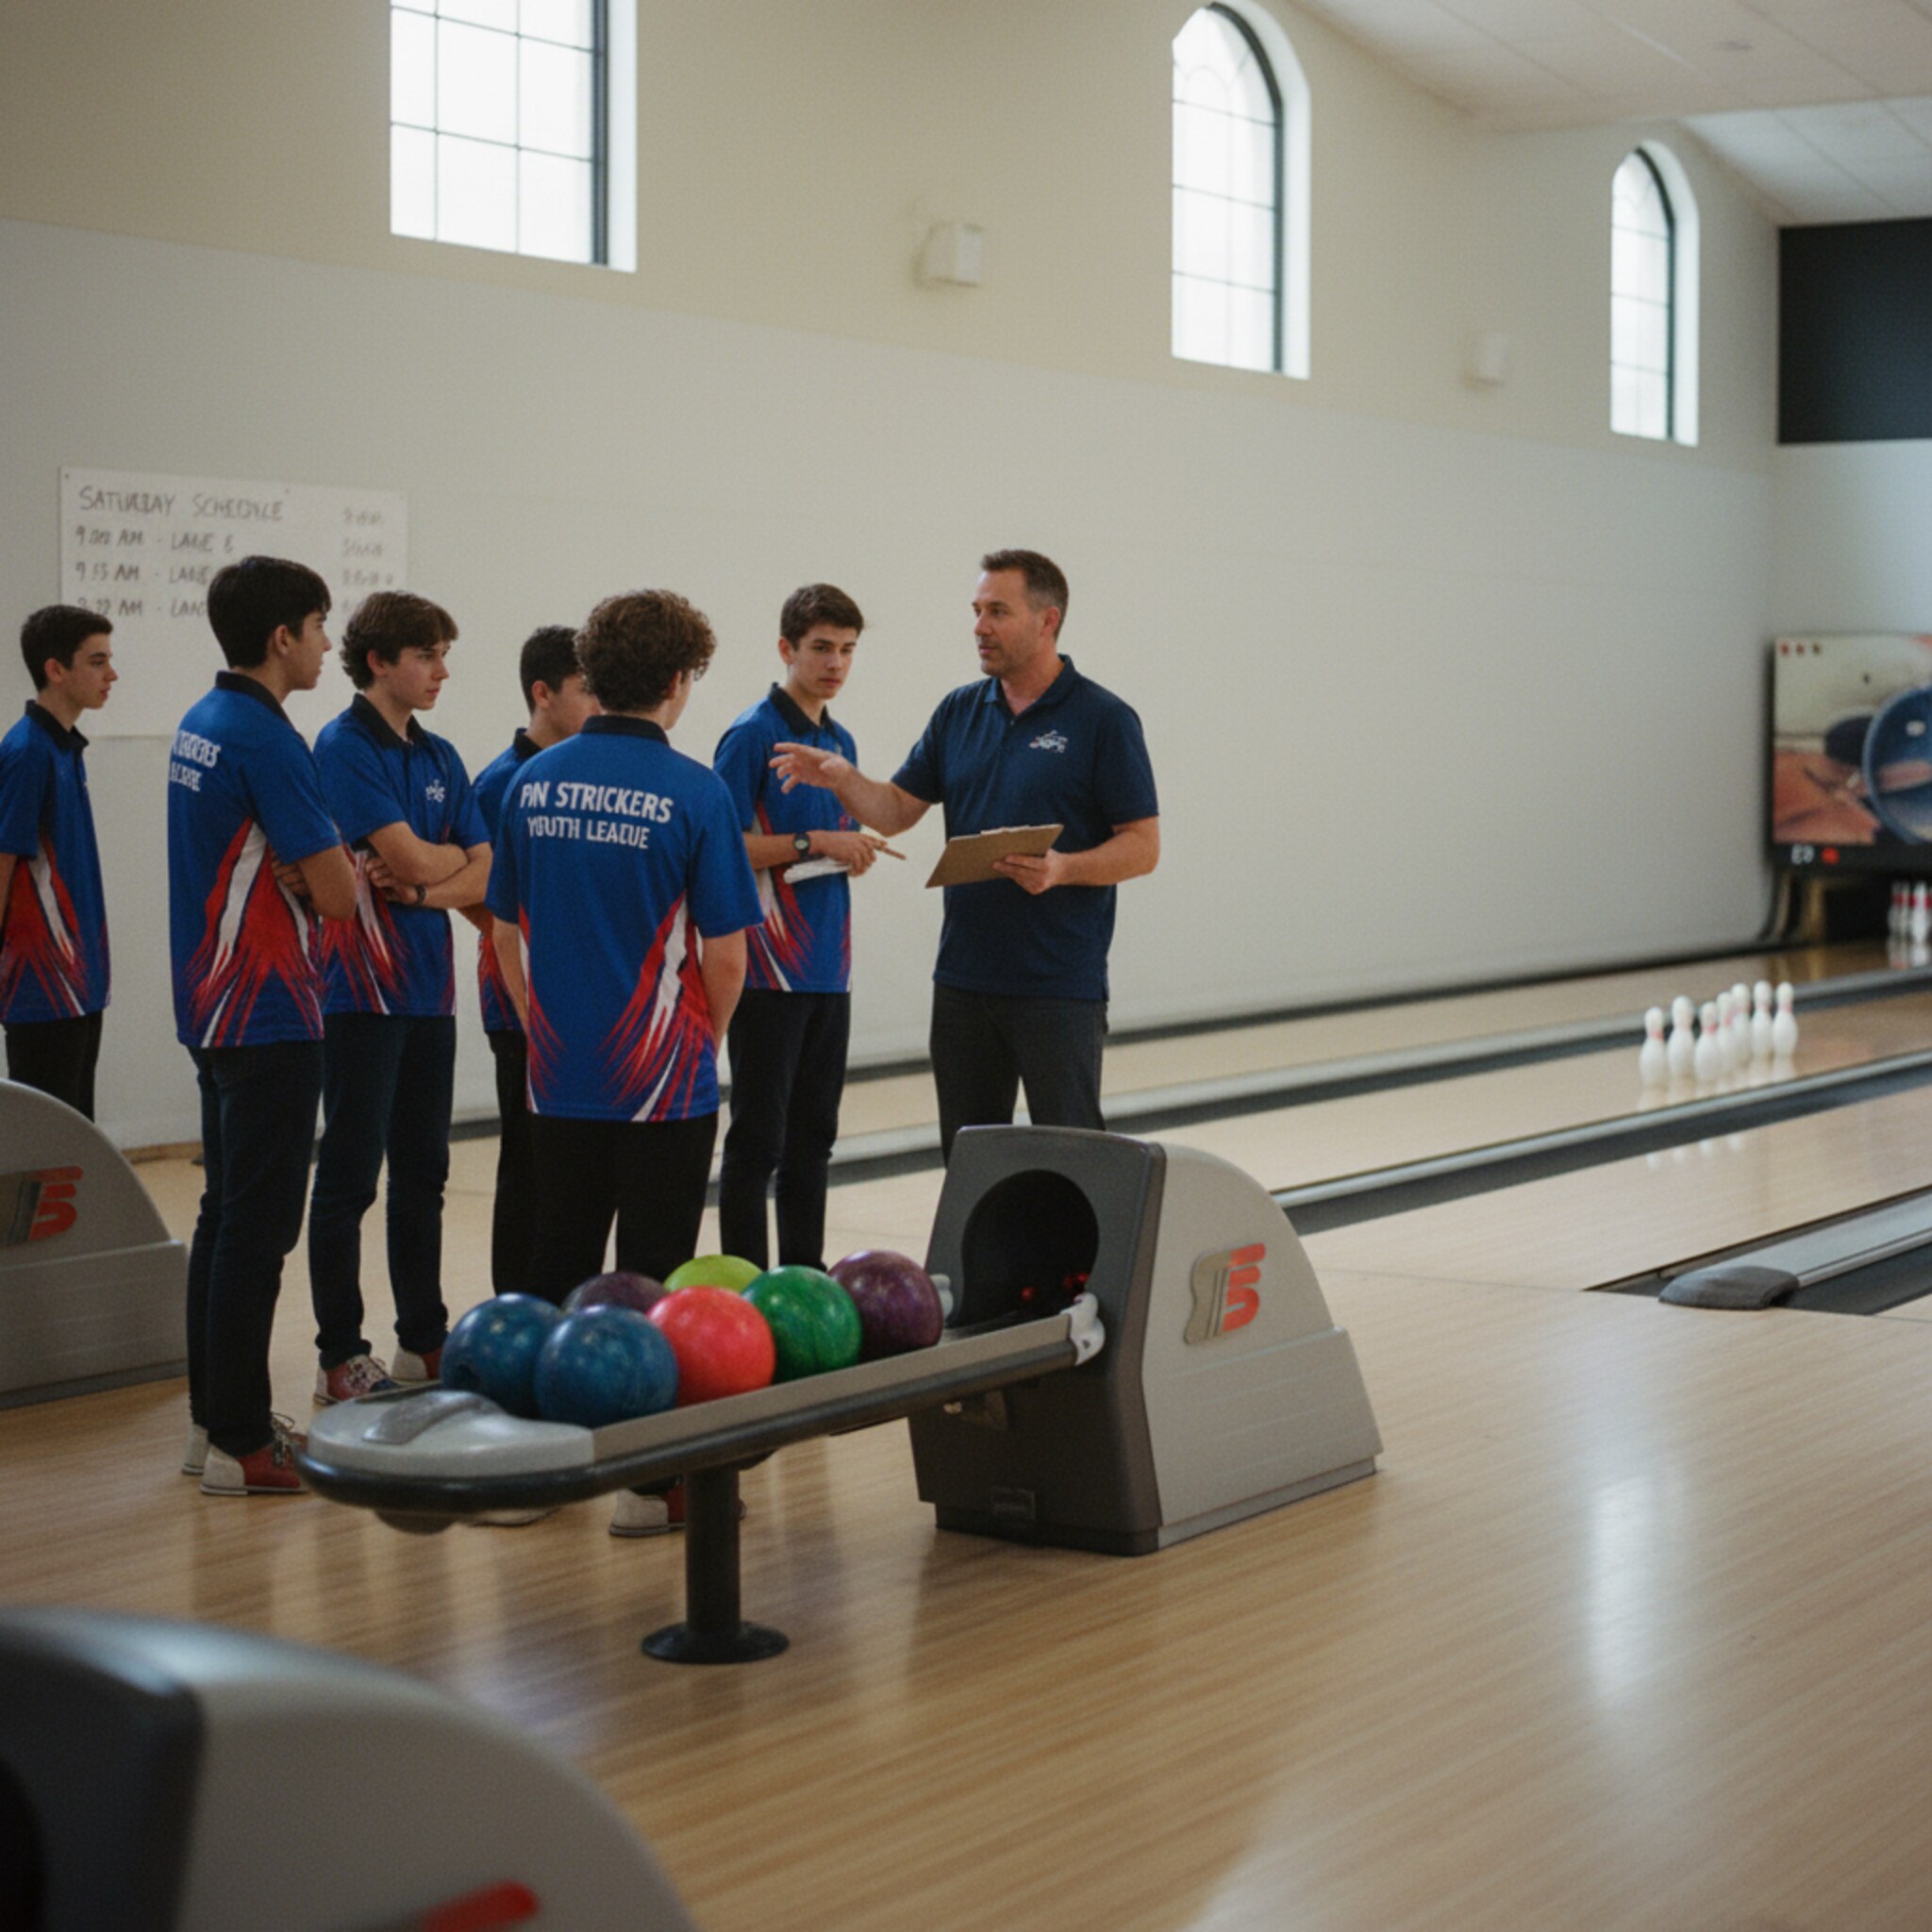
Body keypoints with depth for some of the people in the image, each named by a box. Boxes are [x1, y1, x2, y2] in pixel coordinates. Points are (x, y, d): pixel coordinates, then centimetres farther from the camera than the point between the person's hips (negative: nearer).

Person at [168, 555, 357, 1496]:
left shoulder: (200, 727, 11)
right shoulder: (265, 741, -18)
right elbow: (338, 894, -17)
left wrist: (297, 871, 0)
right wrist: (334, 871, 4)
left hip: (215, 1010, 10)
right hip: (268, 1018, -10)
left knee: (226, 1214, 15)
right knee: (256, 1226, -6)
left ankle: (214, 1417, 22)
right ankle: (240, 1443, -2)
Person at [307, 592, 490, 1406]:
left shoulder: (439, 758, 13)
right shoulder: (344, 747, -10)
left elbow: (485, 874, 6)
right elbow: (409, 856, -19)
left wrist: (424, 887, -12)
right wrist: (458, 857, 1)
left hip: (429, 989, 7)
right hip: (362, 991, -7)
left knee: (423, 1172, 12)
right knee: (350, 1176, -2)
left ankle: (425, 1340, 20)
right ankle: (341, 1356, 4)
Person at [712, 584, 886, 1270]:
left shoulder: (841, 742, 14)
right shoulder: (752, 735, -9)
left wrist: (856, 850, -1)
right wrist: (812, 842, -20)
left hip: (828, 970, 7)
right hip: (769, 972, -7)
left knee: (813, 1136, 12)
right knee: (758, 1137, -3)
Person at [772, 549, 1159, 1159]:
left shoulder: (1104, 720, -6)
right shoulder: (960, 711, 11)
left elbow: (1143, 846, -8)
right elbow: (899, 809, 9)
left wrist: (1063, 869, -24)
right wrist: (842, 778, -11)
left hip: (1059, 987, -6)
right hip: (964, 981, 6)